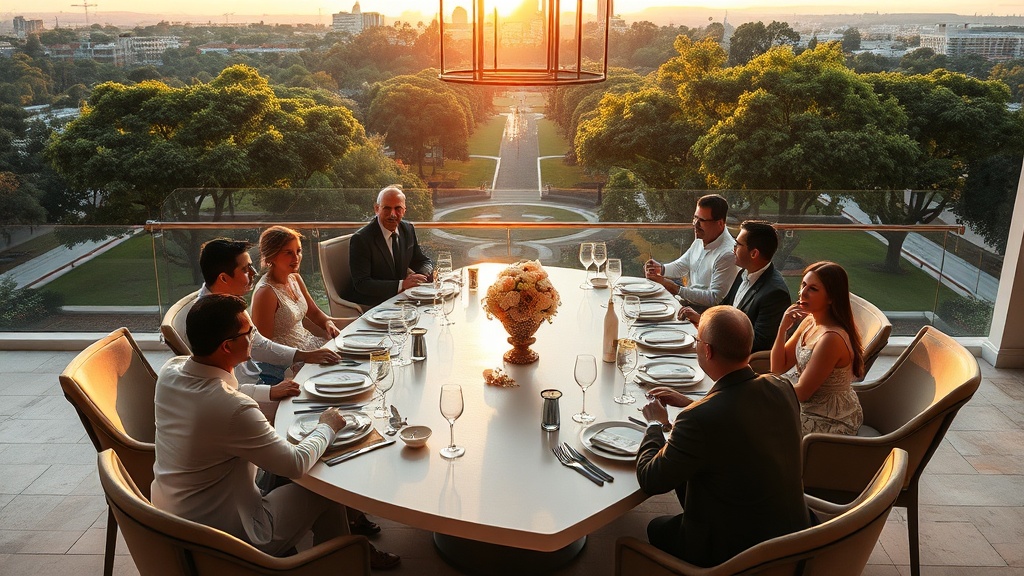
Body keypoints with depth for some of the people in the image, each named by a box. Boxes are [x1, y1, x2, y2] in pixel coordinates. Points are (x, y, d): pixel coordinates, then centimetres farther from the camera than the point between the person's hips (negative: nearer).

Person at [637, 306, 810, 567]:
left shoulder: (700, 419, -33)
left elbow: (650, 480, -17)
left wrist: (656, 425, -1)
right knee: (685, 476, 22)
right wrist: (688, 403, 14)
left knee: (658, 528, 19)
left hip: (737, 552, -6)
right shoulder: (781, 388, -11)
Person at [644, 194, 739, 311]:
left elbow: (715, 299, -24)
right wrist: (661, 269, -3)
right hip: (686, 300, 9)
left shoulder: (727, 254, -23)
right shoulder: (700, 239, 6)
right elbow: (681, 266, 20)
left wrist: (677, 289, -25)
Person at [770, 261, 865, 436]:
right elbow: (778, 368, 1)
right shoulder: (809, 321, -2)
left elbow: (801, 392, -23)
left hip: (831, 421, -8)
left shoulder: (831, 338, -29)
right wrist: (783, 328, -13)